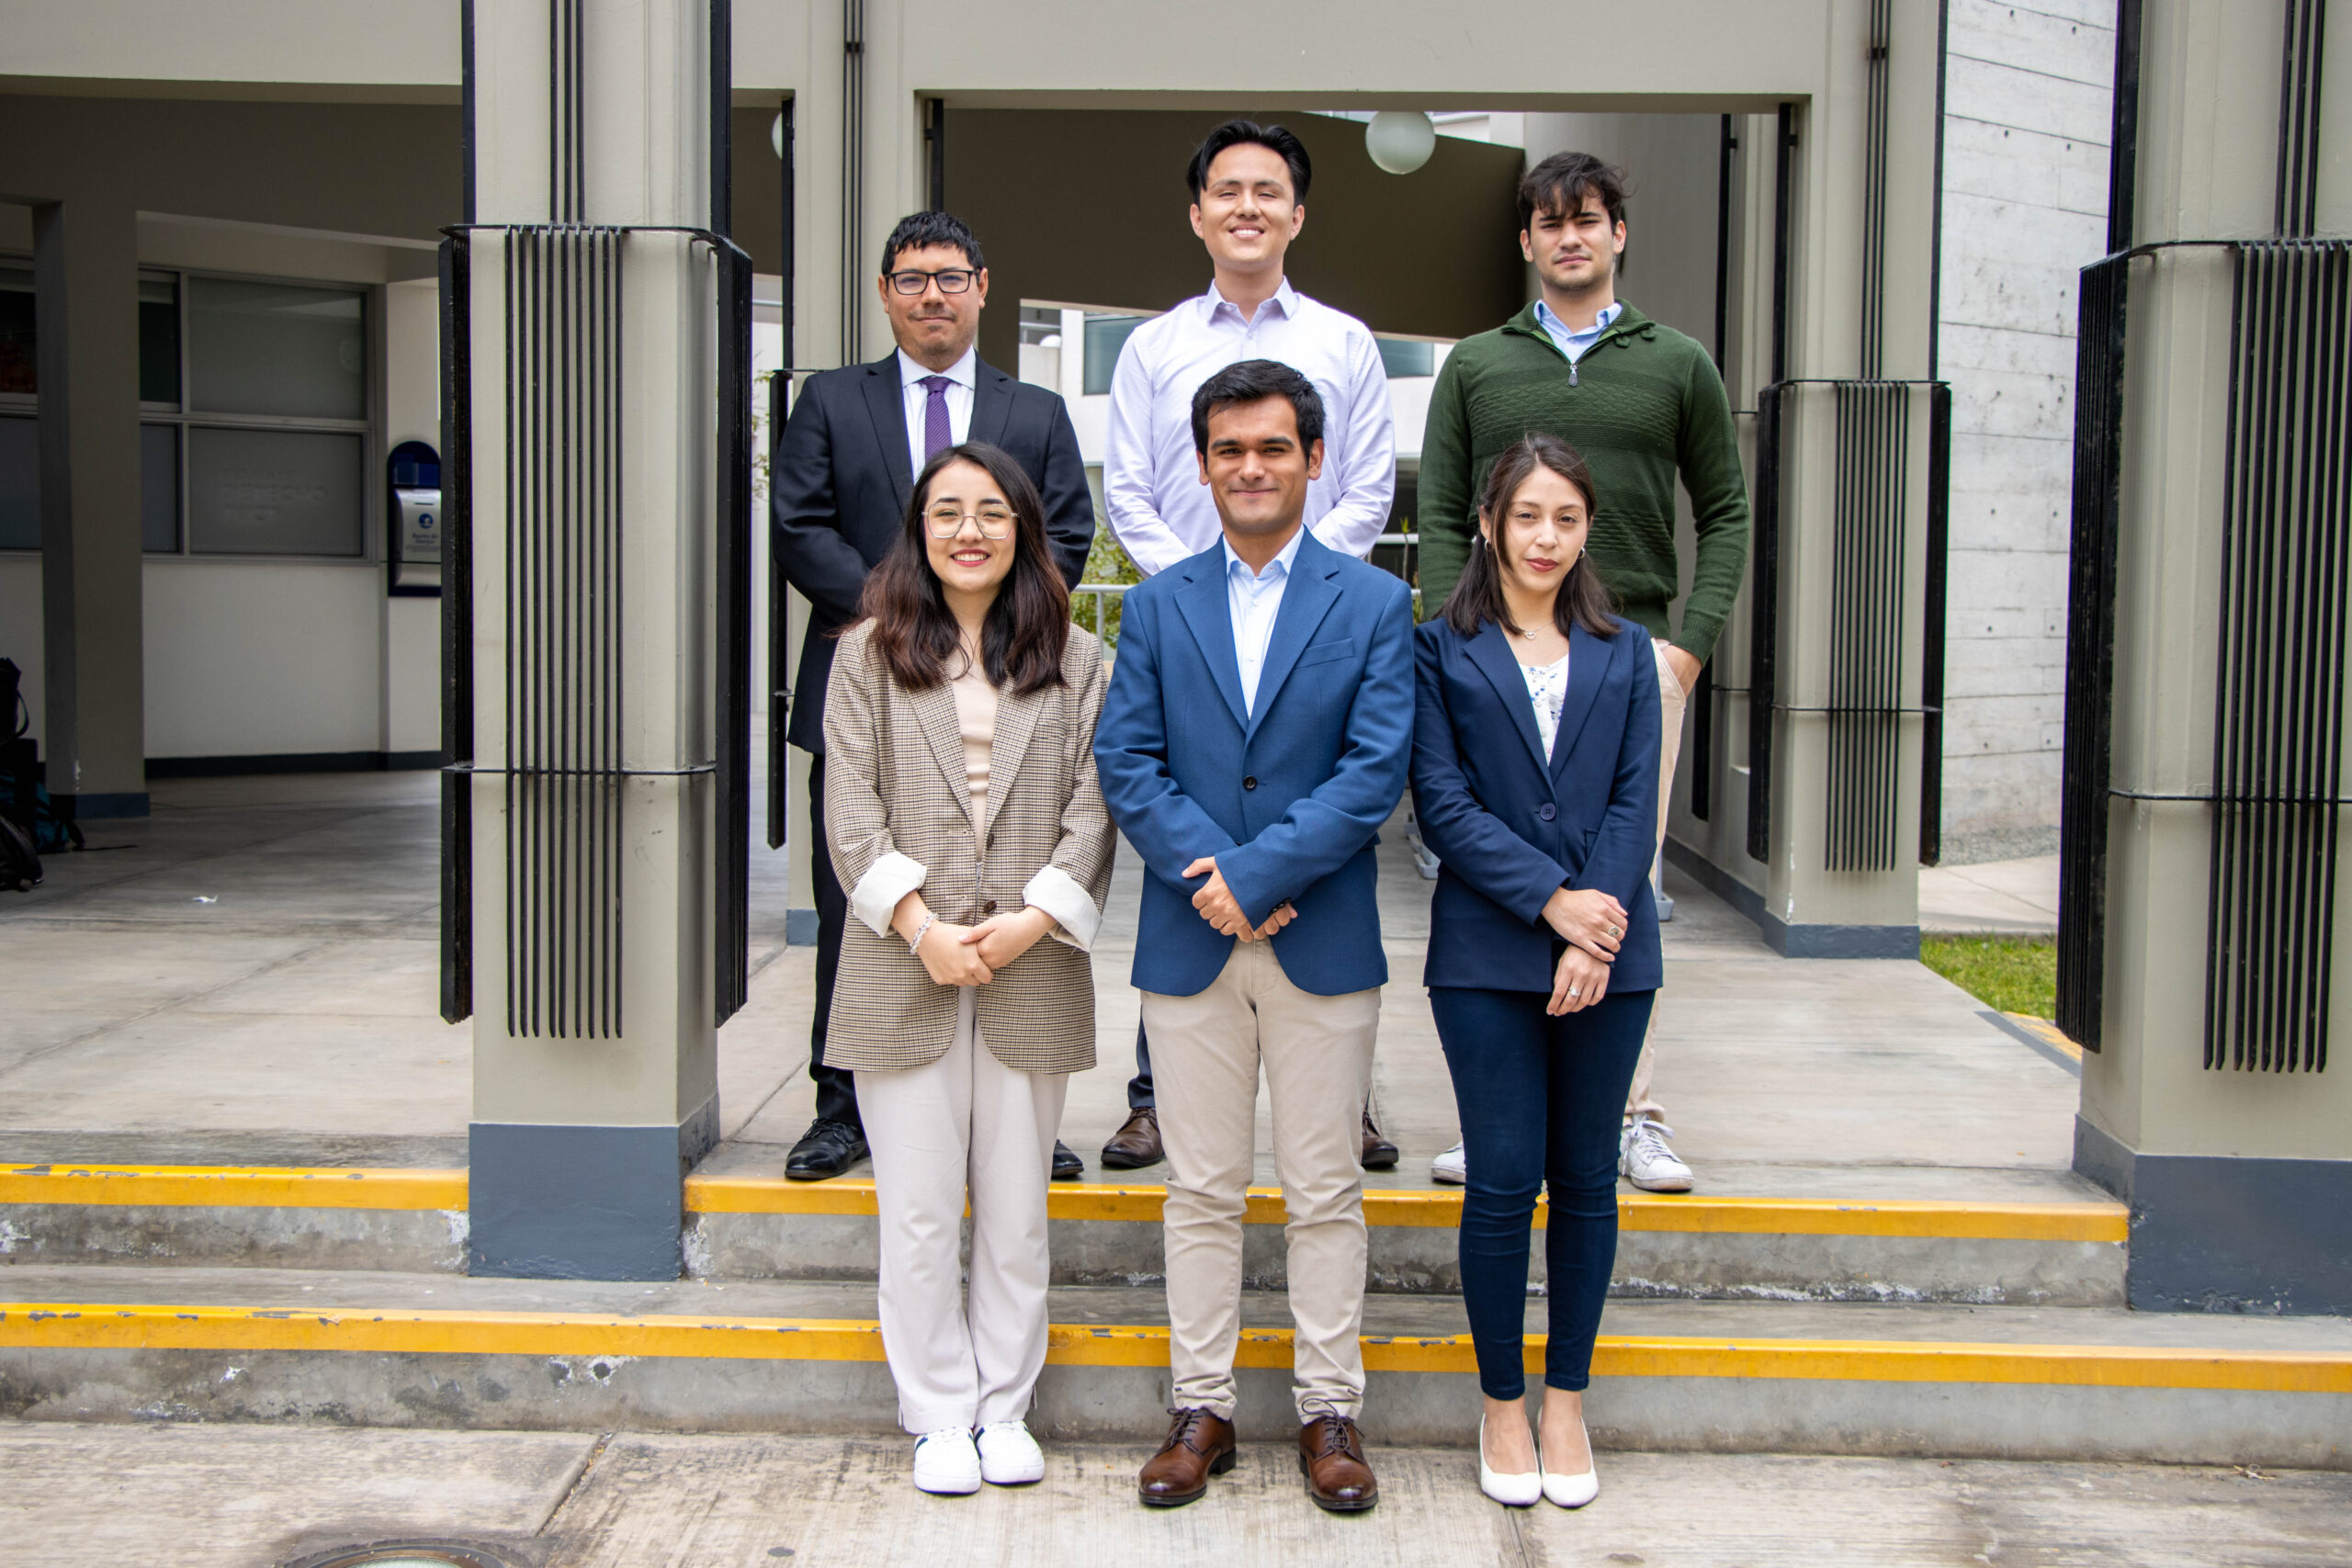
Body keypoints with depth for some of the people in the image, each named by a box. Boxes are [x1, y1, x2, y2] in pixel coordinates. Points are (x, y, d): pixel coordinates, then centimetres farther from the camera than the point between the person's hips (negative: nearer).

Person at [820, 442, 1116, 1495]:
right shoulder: (869, 654, 7)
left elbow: (1092, 808, 2)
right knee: (917, 1209, 3)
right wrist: (921, 926, -11)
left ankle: (1004, 1407, 22)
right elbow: (851, 808, 0)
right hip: (905, 969, 0)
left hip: (1032, 966, 1)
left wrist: (1034, 918, -11)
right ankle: (941, 1414, 17)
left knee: (1016, 1207, 8)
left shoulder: (1075, 661, 8)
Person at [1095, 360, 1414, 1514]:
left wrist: (1257, 873, -16)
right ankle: (1201, 1408, 20)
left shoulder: (1375, 604, 2)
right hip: (1190, 944, 2)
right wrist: (1209, 875, -14)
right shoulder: (1155, 607, 8)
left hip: (1323, 944, -1)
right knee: (1201, 1191, 9)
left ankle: (1328, 1412, 19)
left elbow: (1378, 770, -8)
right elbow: (1124, 763, 1)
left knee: (1324, 1193, 7)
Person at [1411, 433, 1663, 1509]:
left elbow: (1634, 802, 3)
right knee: (1502, 1181, -1)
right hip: (1487, 954, -2)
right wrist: (1551, 898, -14)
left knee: (1585, 1179, 8)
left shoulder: (1625, 654, 11)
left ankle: (1566, 1401, 22)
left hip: (1608, 952, 2)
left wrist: (1595, 933, -10)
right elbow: (1442, 804, -5)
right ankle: (1501, 1406, 15)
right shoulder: (1442, 650, 3)